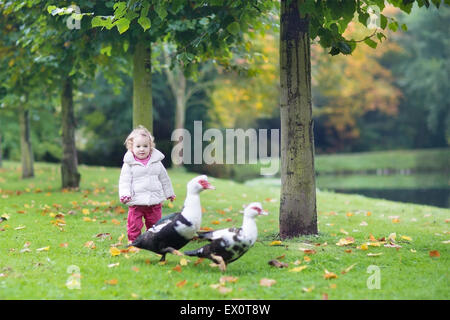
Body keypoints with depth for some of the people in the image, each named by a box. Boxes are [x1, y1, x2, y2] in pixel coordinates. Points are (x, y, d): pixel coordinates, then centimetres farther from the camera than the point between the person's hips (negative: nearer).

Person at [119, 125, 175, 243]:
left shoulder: (156, 162, 5)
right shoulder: (129, 164, -3)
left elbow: (164, 179, 16)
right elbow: (124, 181, -6)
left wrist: (169, 193, 23)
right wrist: (124, 194, -20)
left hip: (155, 201, 3)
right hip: (136, 202, -2)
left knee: (154, 224, 11)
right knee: (134, 224, -4)